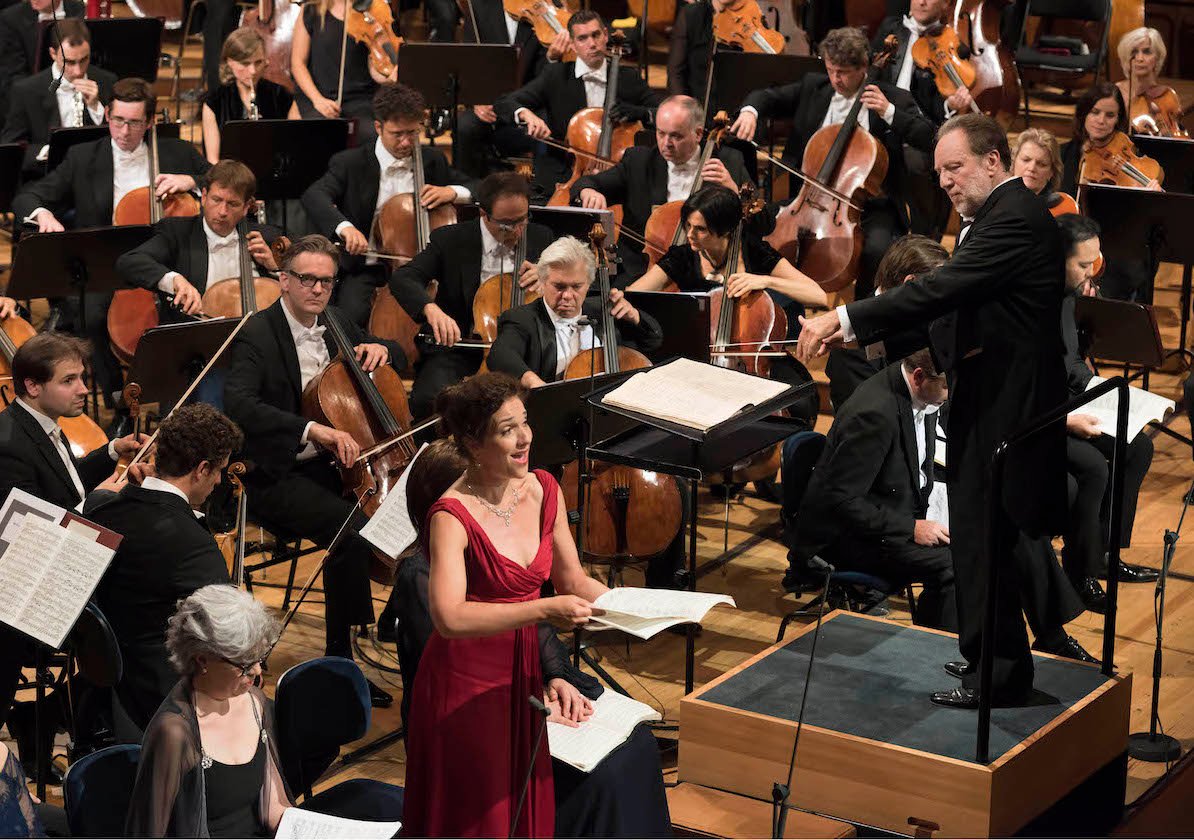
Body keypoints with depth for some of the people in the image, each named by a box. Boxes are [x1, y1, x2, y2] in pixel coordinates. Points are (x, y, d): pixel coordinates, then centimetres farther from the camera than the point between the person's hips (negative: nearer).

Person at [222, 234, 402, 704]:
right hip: (279, 476, -7)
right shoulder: (258, 335, -10)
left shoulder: (336, 325, 11)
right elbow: (239, 404, -28)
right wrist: (313, 429, -38)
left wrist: (380, 350, 1)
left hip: (334, 464, 7)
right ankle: (339, 660, -21)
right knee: (352, 529, -32)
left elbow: (397, 358, 27)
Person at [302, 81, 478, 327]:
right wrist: (344, 226, -39)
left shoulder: (433, 160, 10)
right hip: (366, 269, -3)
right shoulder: (351, 162, -3)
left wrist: (453, 192, -8)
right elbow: (314, 196, -18)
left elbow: (475, 189, 17)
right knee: (353, 314, -32)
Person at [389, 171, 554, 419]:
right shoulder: (450, 240, -2)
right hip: (458, 350, -2)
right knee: (427, 398, -32)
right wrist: (430, 308, -36)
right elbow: (402, 279, -14)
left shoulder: (541, 238, 8)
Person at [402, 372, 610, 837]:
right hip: (468, 682, -6)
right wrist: (544, 610, -36)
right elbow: (450, 617, -32)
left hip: (525, 674, 6)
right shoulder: (453, 516, -20)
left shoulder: (543, 490, 0)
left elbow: (573, 580, 11)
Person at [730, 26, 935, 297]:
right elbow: (769, 97, 15)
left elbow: (929, 140, -9)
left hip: (869, 205, -3)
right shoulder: (813, 87, 10)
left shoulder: (894, 99, 0)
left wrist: (889, 112, -20)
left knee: (876, 249, -33)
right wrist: (750, 110, -9)